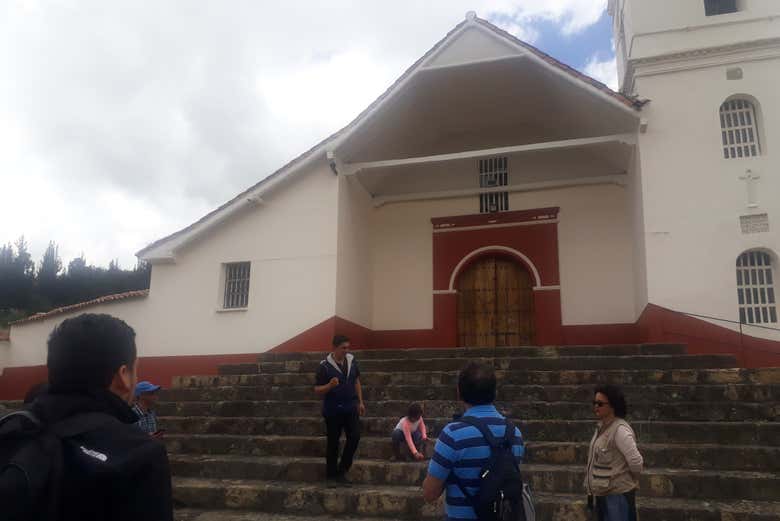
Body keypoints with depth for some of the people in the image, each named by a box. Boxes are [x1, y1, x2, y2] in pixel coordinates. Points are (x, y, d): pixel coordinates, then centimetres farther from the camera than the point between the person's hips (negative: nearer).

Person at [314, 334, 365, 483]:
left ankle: (341, 470, 15)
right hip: (333, 410, -4)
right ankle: (331, 473, 23)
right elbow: (317, 390, -11)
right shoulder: (324, 366, -14)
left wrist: (360, 402, 11)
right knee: (333, 442, 6)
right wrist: (330, 385, -30)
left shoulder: (352, 360, 0)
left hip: (351, 408, 4)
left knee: (355, 437, -1)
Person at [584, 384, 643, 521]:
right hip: (602, 494, 9)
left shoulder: (620, 430, -20)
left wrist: (632, 481, -6)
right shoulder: (601, 428, 8)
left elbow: (636, 461, -24)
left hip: (618, 495, -9)